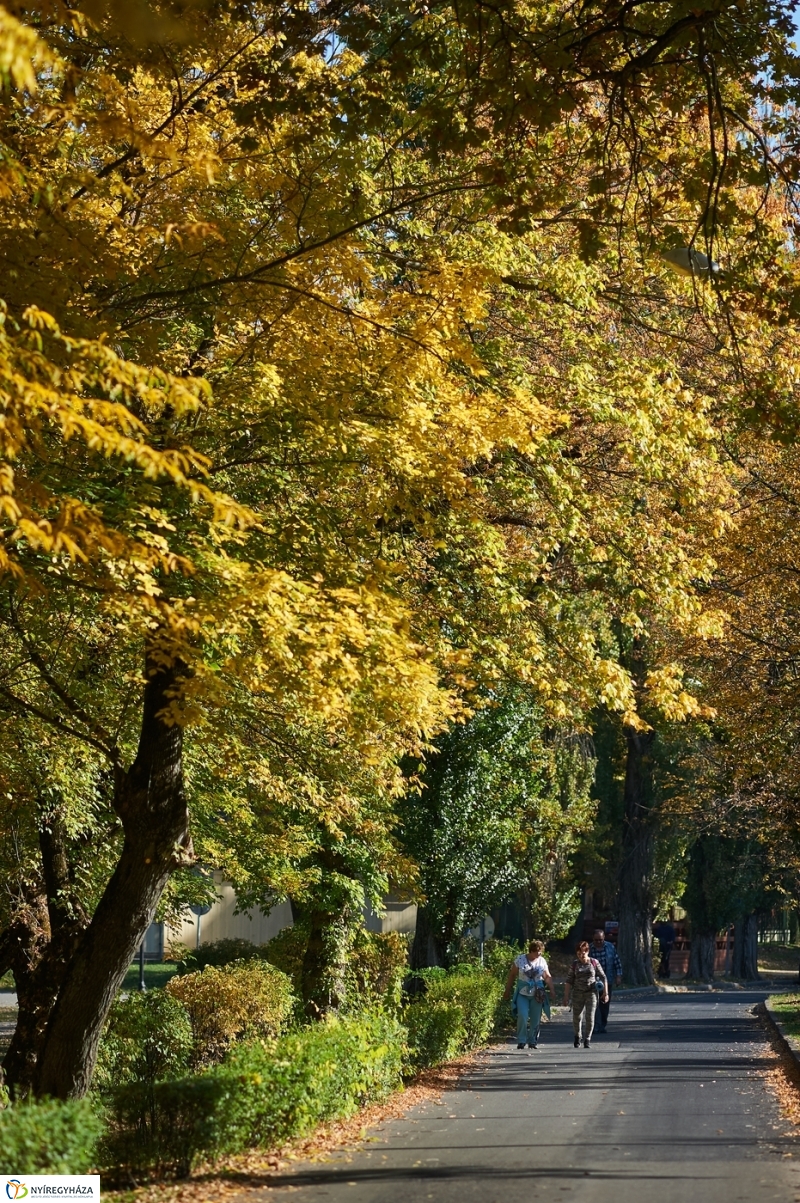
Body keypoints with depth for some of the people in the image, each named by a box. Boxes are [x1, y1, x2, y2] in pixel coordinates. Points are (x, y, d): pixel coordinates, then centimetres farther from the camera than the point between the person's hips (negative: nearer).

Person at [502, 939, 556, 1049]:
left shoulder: (542, 961, 4)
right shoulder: (520, 959, -2)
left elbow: (548, 977, 8)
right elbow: (512, 975, 5)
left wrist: (552, 990, -3)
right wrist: (507, 991, 6)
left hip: (537, 995, 2)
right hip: (522, 994, -2)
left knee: (536, 1019, 4)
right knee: (522, 1016, -15)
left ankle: (533, 1041, 17)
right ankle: (521, 1041, -3)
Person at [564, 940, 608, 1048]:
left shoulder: (594, 962, -1)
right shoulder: (574, 964, 2)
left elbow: (603, 978, 3)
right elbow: (569, 981, 3)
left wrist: (605, 992, -1)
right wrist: (566, 996, 0)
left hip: (591, 992, -1)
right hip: (578, 993, 2)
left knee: (590, 1017, -10)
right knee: (577, 1017, 5)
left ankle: (587, 1039, 2)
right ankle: (577, 1037, 29)